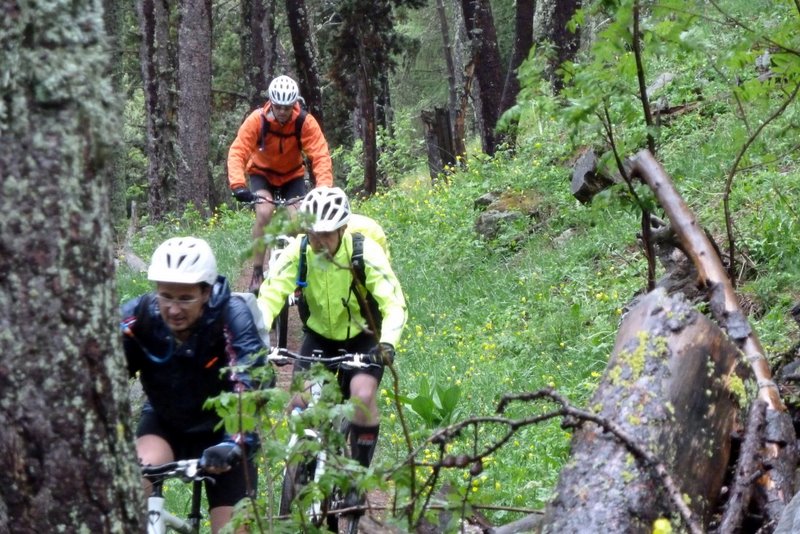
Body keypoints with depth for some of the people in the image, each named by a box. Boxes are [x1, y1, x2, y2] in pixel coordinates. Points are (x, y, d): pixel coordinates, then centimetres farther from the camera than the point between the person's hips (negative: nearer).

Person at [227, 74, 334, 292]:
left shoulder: (305, 122, -25)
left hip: (293, 176, 1)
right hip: (262, 173, -1)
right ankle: (257, 274, -17)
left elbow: (321, 156, -31)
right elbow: (237, 152, -32)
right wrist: (238, 185, -47)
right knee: (264, 213, -27)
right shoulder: (257, 120, -26)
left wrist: (324, 188, -47)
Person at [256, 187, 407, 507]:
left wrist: (387, 343, -51)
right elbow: (270, 295, -27)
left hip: (362, 336, -2)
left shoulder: (366, 253, -27)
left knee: (363, 396, -26)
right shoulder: (299, 252, -21)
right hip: (320, 334, 3)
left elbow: (394, 304, -33)